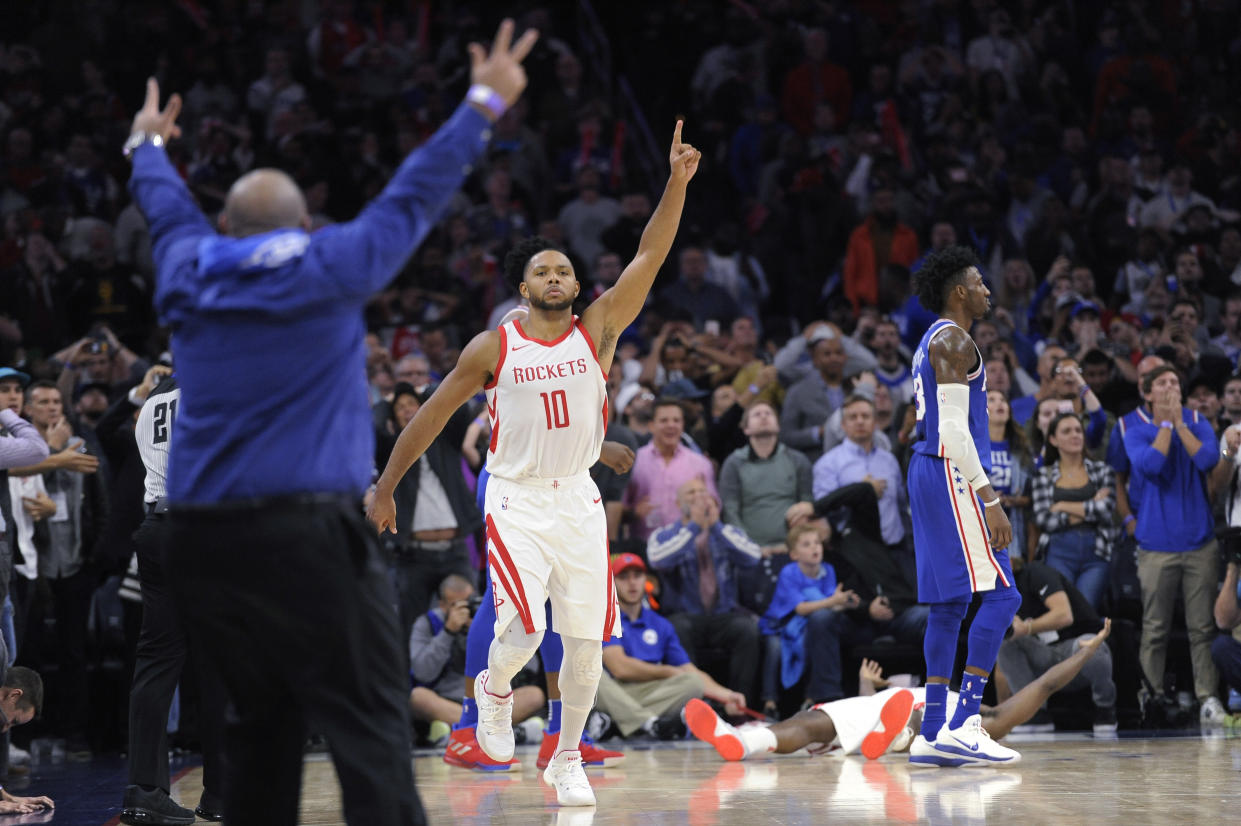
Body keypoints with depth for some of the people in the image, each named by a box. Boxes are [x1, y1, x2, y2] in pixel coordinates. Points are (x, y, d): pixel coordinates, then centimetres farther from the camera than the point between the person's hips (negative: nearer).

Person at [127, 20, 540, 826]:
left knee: (261, 720, 14)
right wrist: (483, 104, 18)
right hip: (311, 532, -5)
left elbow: (168, 209, 32)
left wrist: (149, 145, 52)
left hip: (202, 539, 5)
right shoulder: (329, 271, -1)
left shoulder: (189, 275, 11)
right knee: (370, 724, -8)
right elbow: (415, 195, 7)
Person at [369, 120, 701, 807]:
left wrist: (677, 183, -19)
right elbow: (432, 415, 4)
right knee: (524, 628, -19)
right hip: (513, 501, -3)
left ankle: (567, 759, 22)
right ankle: (494, 688, 16)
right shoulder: (493, 348, -3)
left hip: (577, 500, 3)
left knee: (586, 643, 3)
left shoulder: (597, 330, 1)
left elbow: (649, 257, -9)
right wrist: (385, 488, 5)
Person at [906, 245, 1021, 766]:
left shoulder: (932, 343, 21)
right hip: (954, 475, -11)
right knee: (1000, 594, -12)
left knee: (949, 605, 9)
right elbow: (954, 427, -20)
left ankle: (931, 734, 7)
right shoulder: (954, 341, -11)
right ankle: (963, 724, -17)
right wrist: (989, 501, -22)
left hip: (929, 471, 11)